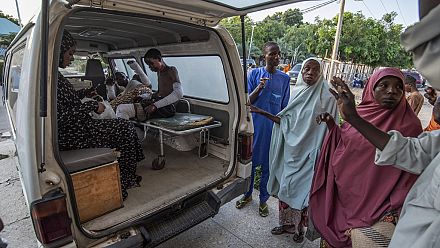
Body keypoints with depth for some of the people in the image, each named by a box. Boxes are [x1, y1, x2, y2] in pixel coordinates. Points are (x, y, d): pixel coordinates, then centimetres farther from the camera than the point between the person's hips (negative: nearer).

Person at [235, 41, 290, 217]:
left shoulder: (284, 78, 1)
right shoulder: (254, 74, -2)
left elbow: (285, 107, 6)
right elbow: (247, 102, -4)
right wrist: (259, 88, -21)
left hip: (274, 128, 1)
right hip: (255, 126, 0)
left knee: (268, 165, 11)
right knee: (250, 162, 13)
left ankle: (263, 200, 32)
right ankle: (247, 195, 36)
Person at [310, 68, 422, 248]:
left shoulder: (410, 125, -8)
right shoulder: (357, 114, 1)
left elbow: (410, 173, -6)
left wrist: (397, 211, -10)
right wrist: (332, 126, -5)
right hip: (342, 197, 4)